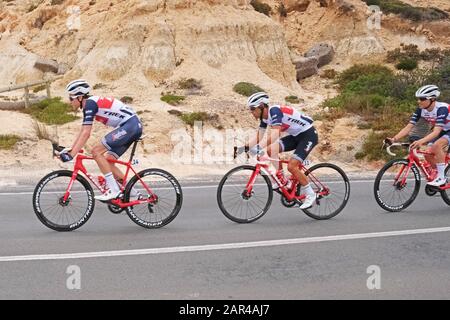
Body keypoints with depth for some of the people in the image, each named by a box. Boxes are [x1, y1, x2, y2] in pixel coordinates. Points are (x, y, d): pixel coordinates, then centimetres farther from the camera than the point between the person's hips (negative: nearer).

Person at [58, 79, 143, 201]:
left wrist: (71, 155, -21)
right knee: (107, 161, 11)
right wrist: (70, 150, 16)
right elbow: (82, 132, 21)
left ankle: (114, 190, -11)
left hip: (130, 125, -10)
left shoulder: (90, 104, -13)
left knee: (96, 151, -12)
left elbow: (86, 134, -20)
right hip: (134, 126, 10)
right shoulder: (88, 105, 16)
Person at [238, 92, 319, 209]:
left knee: (291, 166, -18)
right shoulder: (264, 117, 1)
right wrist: (245, 147, -11)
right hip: (296, 136, 9)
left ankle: (310, 195, -3)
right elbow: (258, 137, 3)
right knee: (271, 150, -8)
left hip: (308, 135, -9)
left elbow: (274, 135, -37)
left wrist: (259, 147, -48)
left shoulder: (275, 111, -26)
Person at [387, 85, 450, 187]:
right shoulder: (420, 110, -15)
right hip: (442, 132, 7)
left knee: (437, 145, -33)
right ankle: (441, 178, 14)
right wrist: (394, 139, -33)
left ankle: (441, 177, -21)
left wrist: (421, 142, -59)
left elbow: (436, 132, -43)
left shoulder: (441, 108, -34)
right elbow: (408, 127, -18)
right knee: (428, 154, -8)